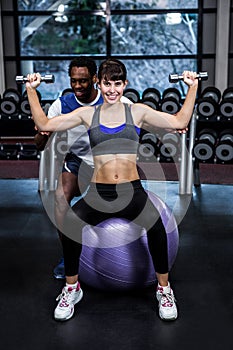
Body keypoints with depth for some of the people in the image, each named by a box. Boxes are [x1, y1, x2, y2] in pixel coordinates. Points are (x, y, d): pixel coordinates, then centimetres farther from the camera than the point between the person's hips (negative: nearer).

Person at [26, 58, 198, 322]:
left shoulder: (138, 111, 8)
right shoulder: (87, 114, 10)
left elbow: (180, 122, 5)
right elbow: (44, 124, 7)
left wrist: (192, 88, 4)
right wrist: (31, 90, 7)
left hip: (132, 191, 0)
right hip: (98, 192, 1)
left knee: (156, 226, -33)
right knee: (69, 226, -31)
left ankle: (164, 290, -5)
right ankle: (71, 289, -2)